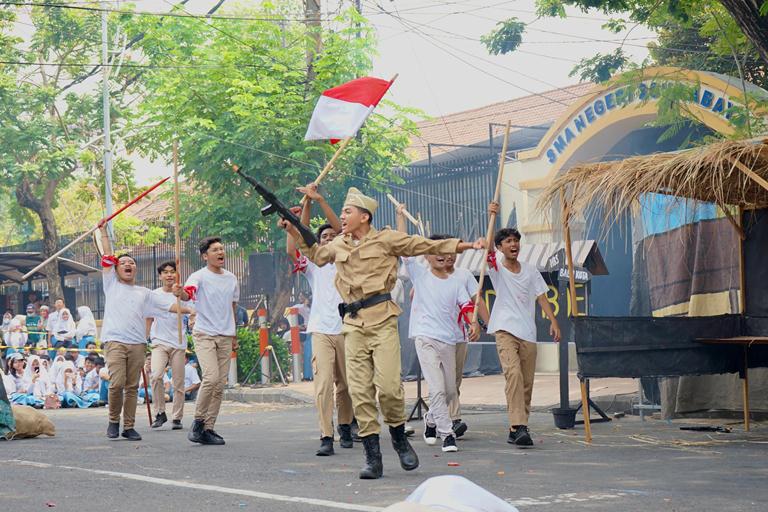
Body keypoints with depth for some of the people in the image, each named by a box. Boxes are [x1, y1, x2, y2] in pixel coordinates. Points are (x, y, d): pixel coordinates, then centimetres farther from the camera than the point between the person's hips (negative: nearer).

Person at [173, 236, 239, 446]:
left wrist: (234, 336, 23)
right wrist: (180, 293, -51)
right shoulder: (199, 277, -7)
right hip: (204, 334, -6)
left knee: (220, 384, 4)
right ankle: (198, 422, -6)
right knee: (211, 377, -21)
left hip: (225, 337, 6)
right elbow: (188, 293, -28)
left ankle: (208, 429, 9)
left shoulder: (232, 279, 12)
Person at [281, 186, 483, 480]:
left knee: (388, 385, -15)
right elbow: (315, 254, 38)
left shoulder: (385, 239, 4)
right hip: (353, 324, 4)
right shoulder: (338, 246, 18)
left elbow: (426, 245, 8)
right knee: (359, 391, -3)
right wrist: (293, 231, 29)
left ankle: (399, 438, 10)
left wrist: (465, 246, 6)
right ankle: (373, 456, 1)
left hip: (382, 320, -4)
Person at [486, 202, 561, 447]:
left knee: (527, 383, 4)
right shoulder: (496, 265, 4)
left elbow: (541, 298, 13)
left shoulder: (530, 271, 15)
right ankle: (518, 426, -32)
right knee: (513, 373, -24)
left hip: (528, 333, 5)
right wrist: (492, 217, -28)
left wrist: (553, 321, 0)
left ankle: (516, 430, 13)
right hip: (505, 330, -5)